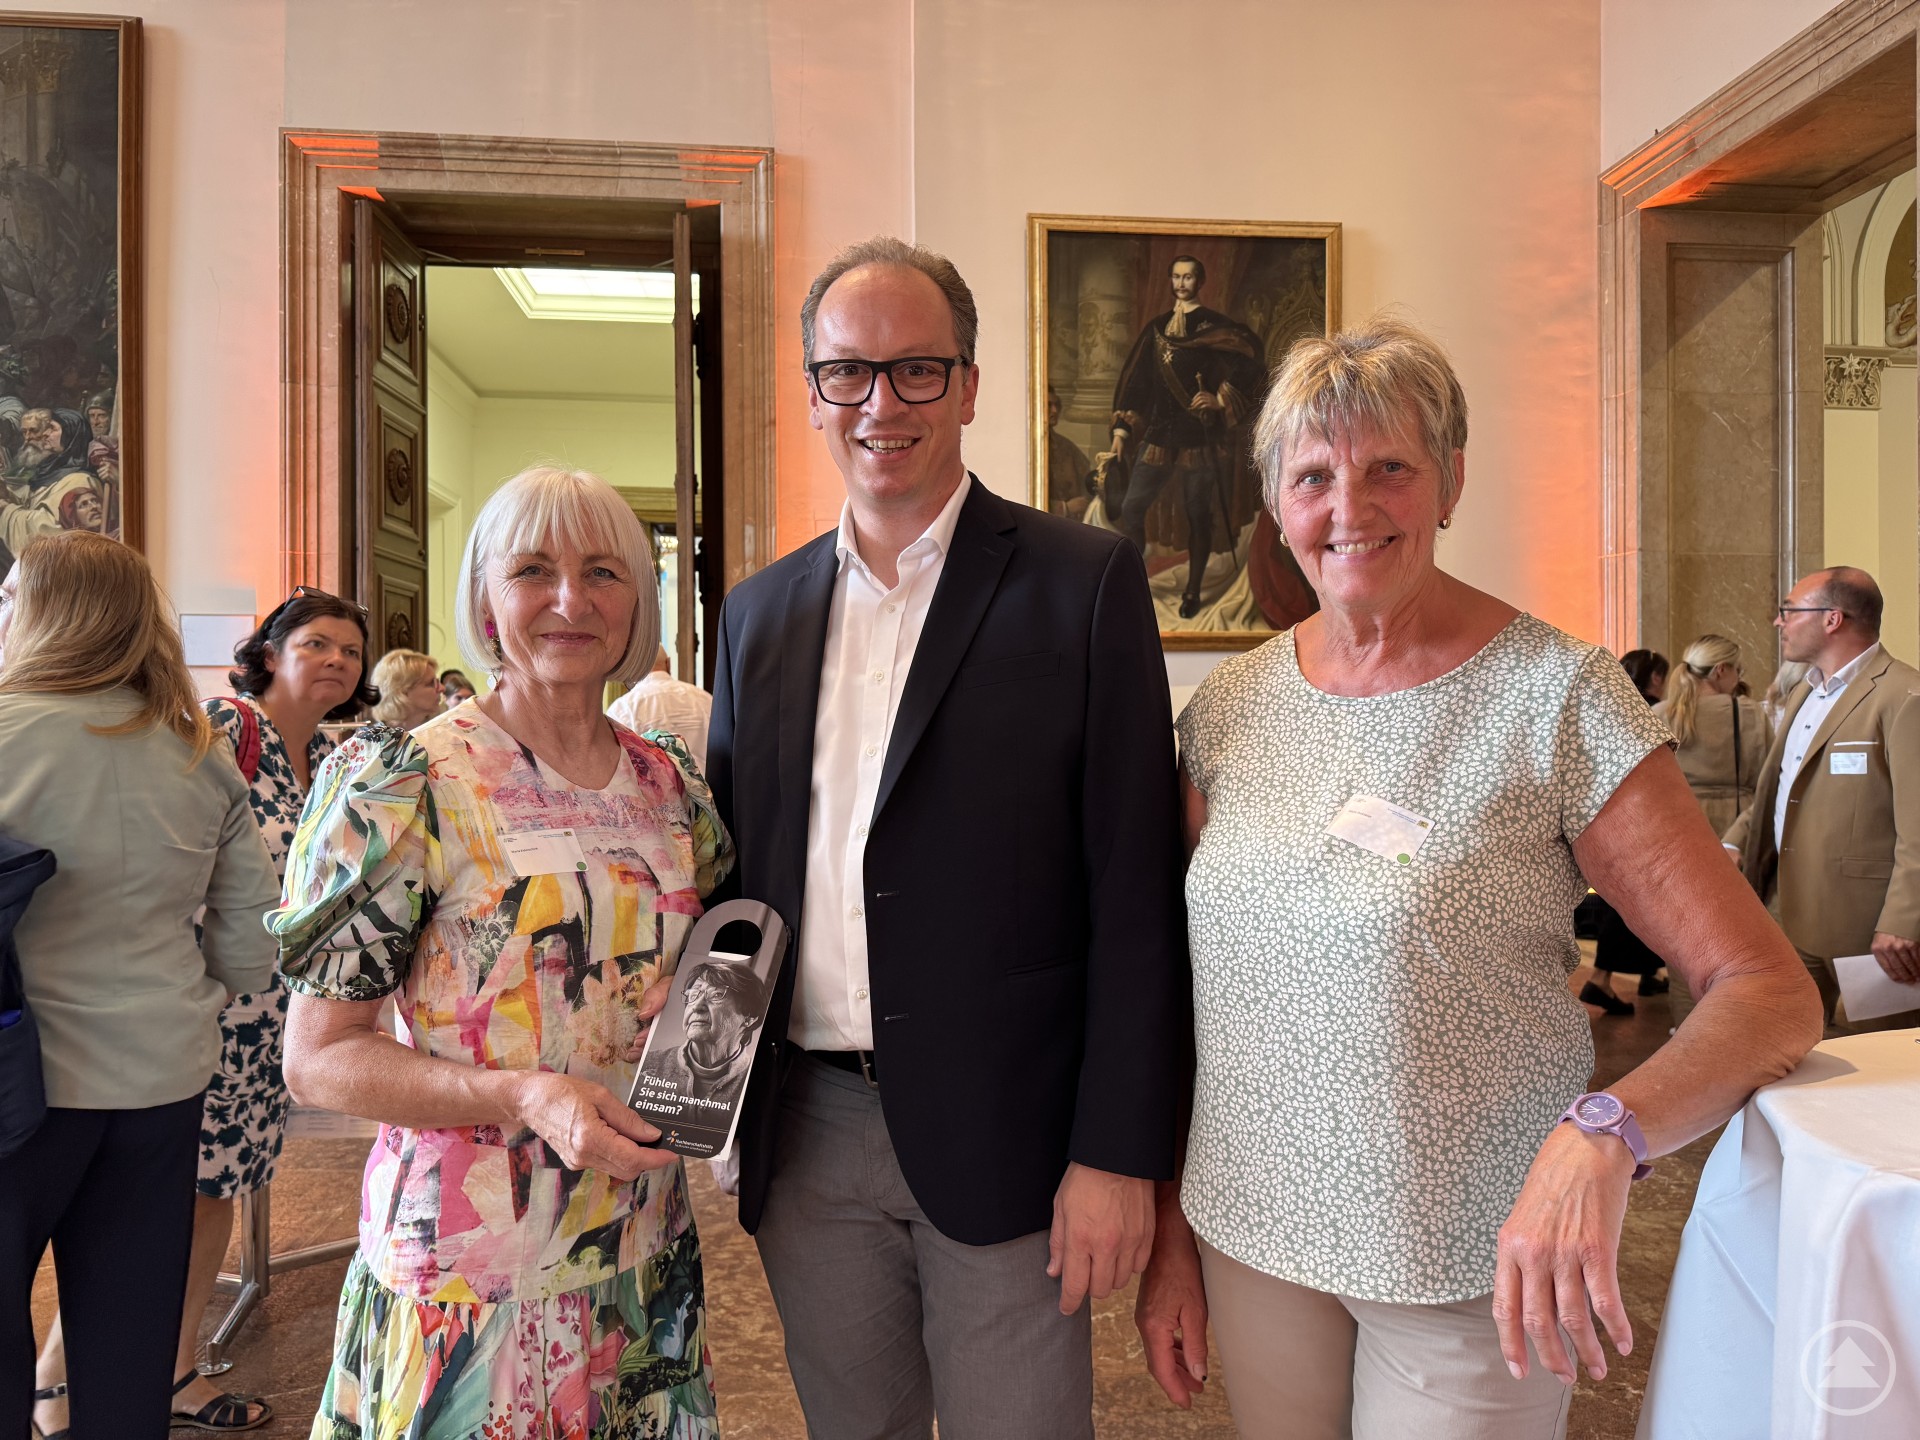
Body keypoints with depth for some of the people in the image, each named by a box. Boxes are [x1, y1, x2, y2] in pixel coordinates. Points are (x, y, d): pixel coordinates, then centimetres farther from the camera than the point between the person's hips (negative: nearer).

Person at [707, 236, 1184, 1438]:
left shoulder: (1085, 581, -7)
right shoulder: (761, 610, 8)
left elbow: (1135, 893, -9)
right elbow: (733, 856, 13)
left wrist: (1118, 1154, -11)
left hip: (999, 1135, -4)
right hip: (807, 1135, 4)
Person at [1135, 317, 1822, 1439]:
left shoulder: (1557, 696, -13)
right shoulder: (1229, 706, -1)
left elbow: (1772, 991, -14)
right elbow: (1191, 986, 6)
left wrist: (1603, 1135, -32)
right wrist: (1171, 1234, 6)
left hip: (1479, 1269, -3)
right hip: (1251, 1241, 4)